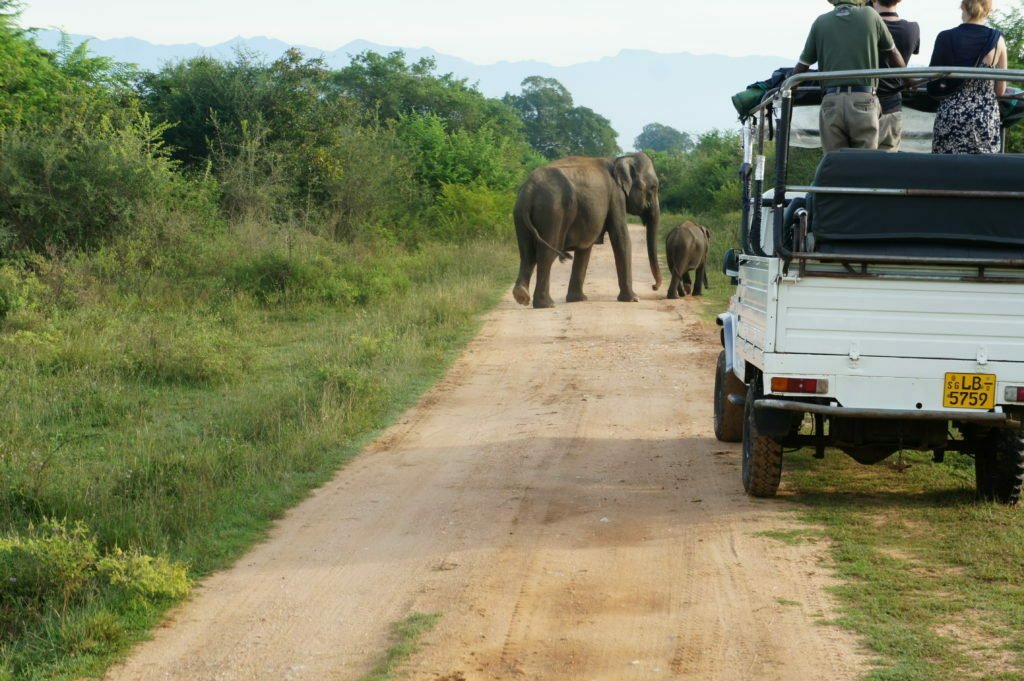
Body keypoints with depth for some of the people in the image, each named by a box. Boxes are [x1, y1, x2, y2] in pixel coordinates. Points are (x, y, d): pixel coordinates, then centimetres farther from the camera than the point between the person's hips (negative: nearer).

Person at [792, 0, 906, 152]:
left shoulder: (820, 23, 7)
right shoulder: (870, 16, 7)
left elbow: (801, 68, 9)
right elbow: (894, 55, 19)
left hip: (831, 103, 1)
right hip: (863, 102, -1)